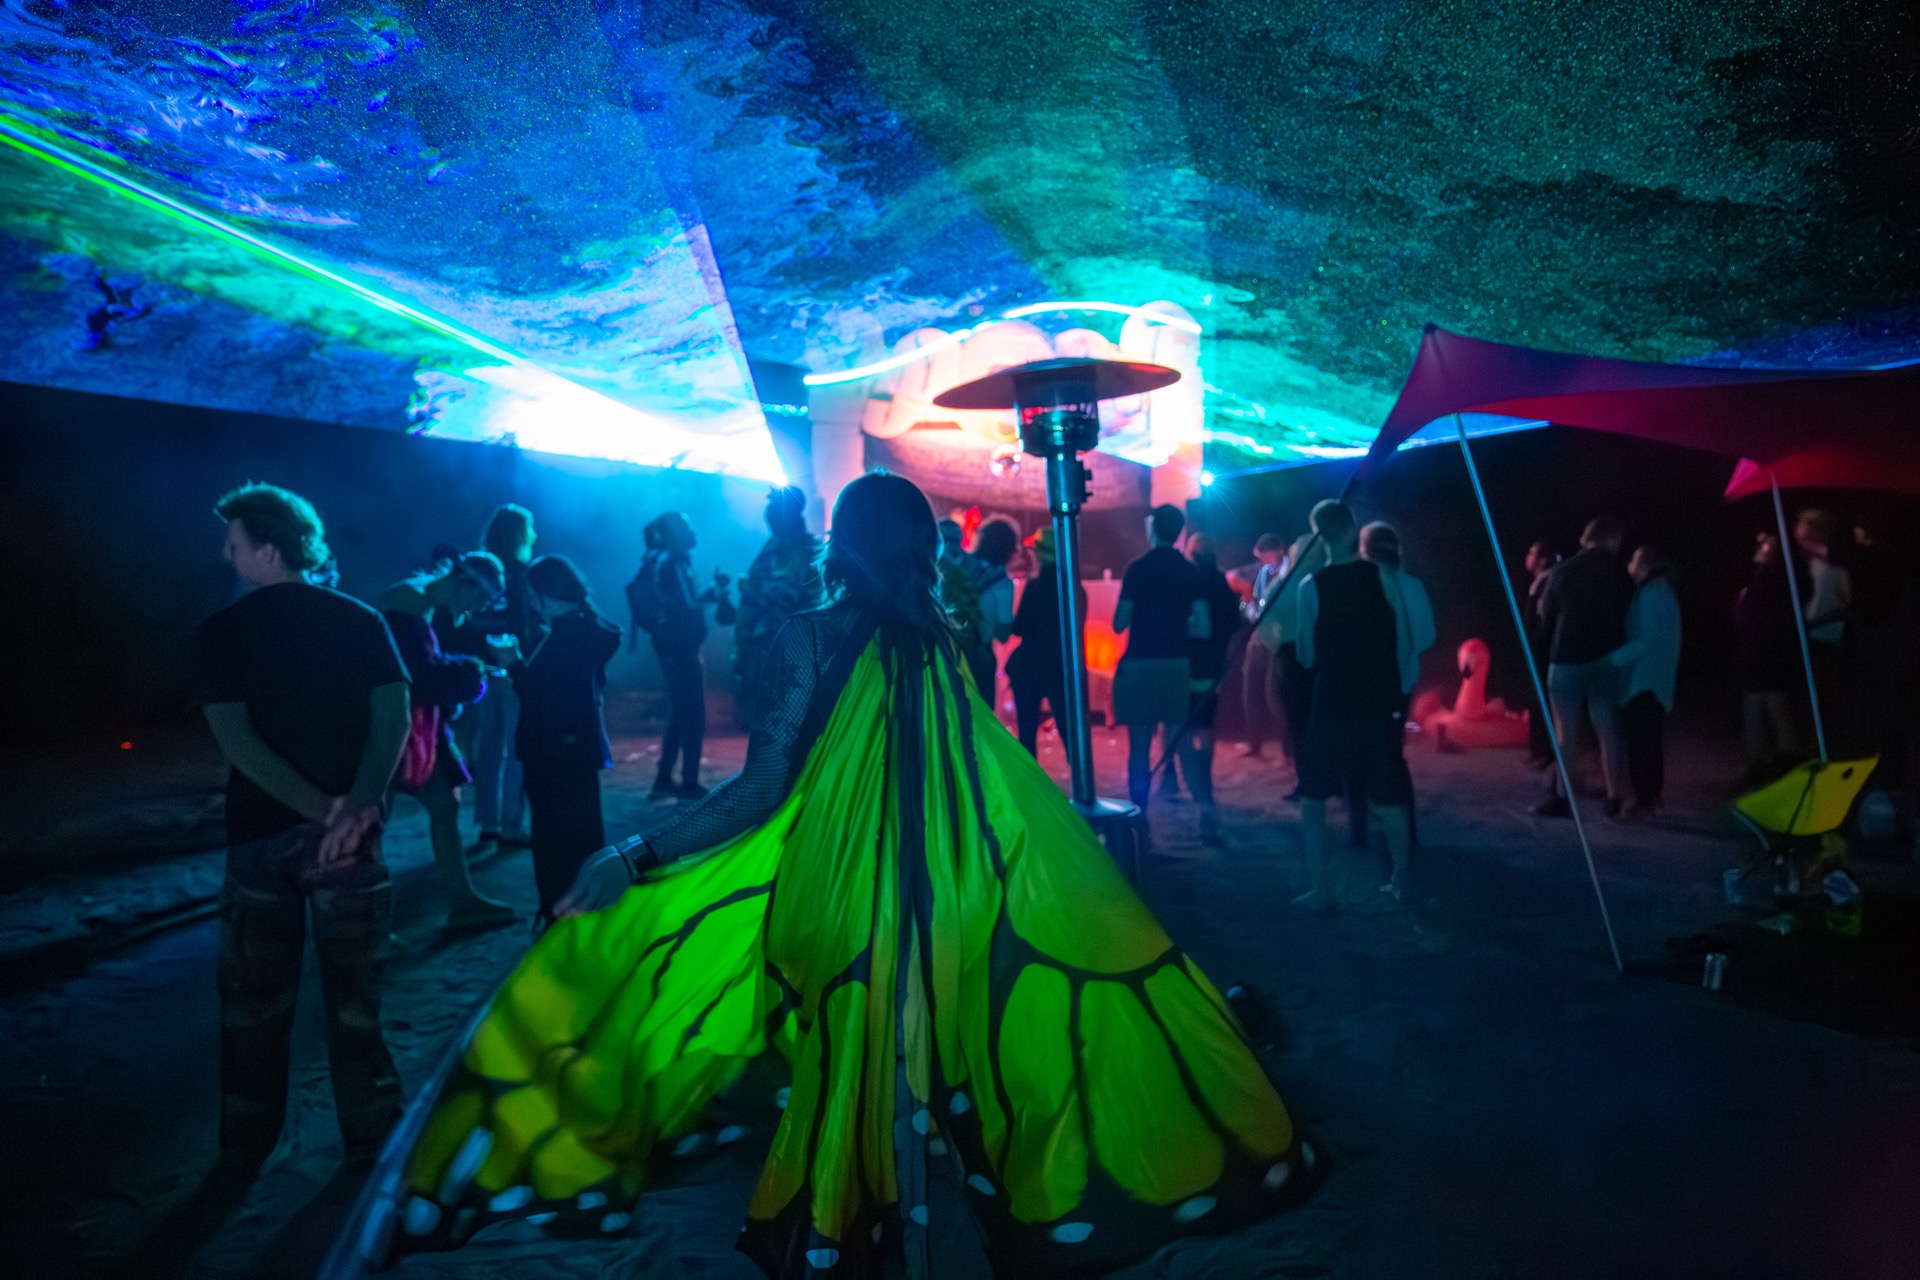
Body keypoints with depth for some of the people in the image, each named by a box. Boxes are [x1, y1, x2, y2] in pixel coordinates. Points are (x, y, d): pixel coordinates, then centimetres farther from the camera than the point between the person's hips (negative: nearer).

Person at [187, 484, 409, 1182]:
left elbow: (235, 738, -14)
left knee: (253, 998, 14)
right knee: (353, 987, 11)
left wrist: (319, 807, -16)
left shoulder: (221, 632, -4)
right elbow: (393, 719, -11)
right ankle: (371, 1137, 19)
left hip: (260, 834, -1)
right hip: (348, 830, 1)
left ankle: (245, 1150, 26)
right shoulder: (360, 621, 0)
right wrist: (356, 807, -18)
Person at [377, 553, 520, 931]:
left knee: (444, 802, 10)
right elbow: (420, 673, -22)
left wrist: (468, 669, 1)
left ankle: (462, 901, 15)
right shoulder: (409, 603, -17)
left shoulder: (431, 606, 12)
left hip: (418, 724, 10)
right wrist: (469, 670, -10)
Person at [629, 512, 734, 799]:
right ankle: (689, 783, -2)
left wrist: (714, 590, 10)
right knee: (693, 715, -6)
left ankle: (664, 779, 20)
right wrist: (716, 590, -9)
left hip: (679, 646, 10)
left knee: (680, 714, 15)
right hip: (678, 646, -10)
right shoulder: (670, 563, -14)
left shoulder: (674, 562, 16)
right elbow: (688, 602, -22)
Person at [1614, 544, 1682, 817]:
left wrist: (1610, 659, -22)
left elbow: (1645, 642, -21)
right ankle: (1652, 798, 18)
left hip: (1645, 682, -10)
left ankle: (1644, 800, -10)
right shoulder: (1662, 593, 18)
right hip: (1655, 681, 10)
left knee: (1638, 742, -10)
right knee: (1648, 741, 13)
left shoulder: (1651, 595, -14)